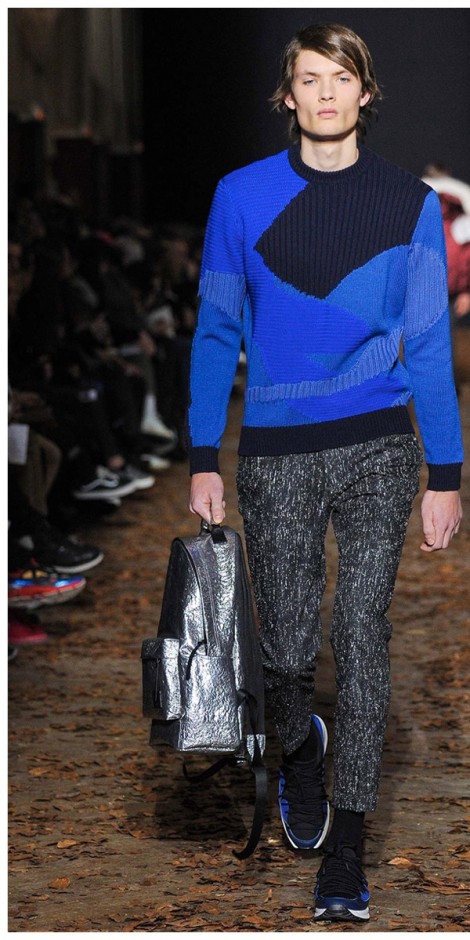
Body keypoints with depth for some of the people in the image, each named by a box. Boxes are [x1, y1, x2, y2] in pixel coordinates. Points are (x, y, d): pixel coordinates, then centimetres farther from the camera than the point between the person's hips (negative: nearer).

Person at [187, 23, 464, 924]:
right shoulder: (242, 197, 2)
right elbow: (216, 332, 6)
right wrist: (203, 461, 2)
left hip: (380, 448, 0)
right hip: (276, 451, 0)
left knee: (361, 634, -3)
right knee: (287, 646, 3)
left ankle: (345, 841, 6)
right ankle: (299, 749, 37)